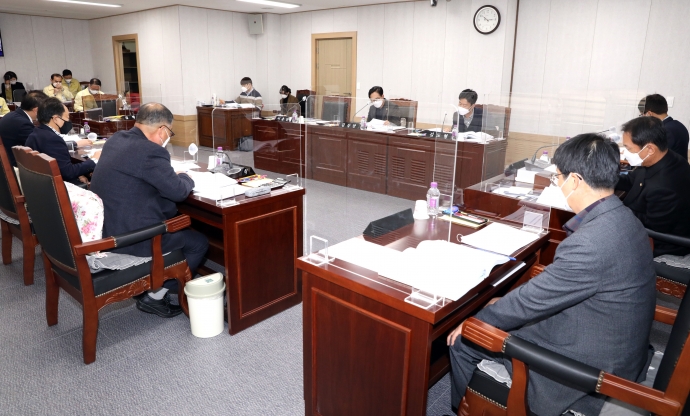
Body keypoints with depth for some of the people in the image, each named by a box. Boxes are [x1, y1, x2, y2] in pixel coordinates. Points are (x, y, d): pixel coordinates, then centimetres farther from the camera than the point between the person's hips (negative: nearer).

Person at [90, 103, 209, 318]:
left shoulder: (116, 139, 7)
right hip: (129, 235, -10)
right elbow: (178, 191, -16)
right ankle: (154, 296, 10)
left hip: (106, 225, 10)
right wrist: (184, 177, 6)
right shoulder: (150, 151, -22)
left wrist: (172, 175, 13)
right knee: (199, 243, 4)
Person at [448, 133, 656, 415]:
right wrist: (508, 302, 8)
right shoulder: (619, 219, -2)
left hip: (585, 368, -9)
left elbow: (531, 300, -23)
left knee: (462, 340, 1)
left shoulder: (590, 242, -33)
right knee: (498, 310, 19)